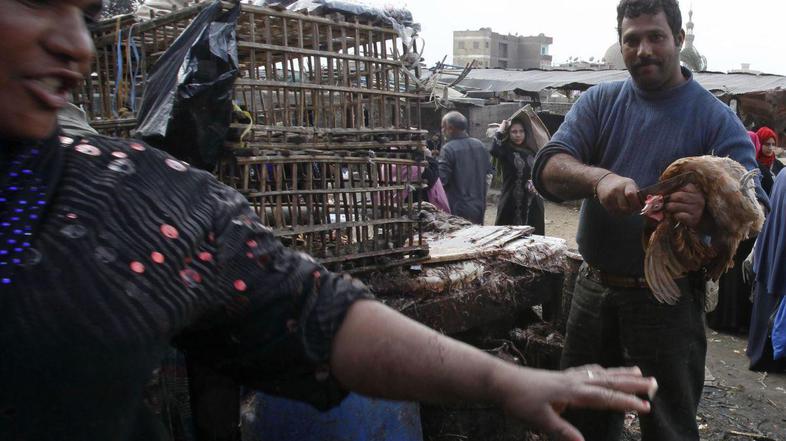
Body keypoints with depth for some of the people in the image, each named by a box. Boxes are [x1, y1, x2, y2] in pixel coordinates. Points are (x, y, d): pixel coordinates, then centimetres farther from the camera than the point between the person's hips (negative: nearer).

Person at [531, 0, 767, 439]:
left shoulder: (716, 118, -6)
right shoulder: (599, 102, 2)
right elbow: (548, 169, -12)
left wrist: (707, 214, -40)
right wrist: (600, 178, -35)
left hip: (668, 300, -3)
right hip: (594, 288, 3)